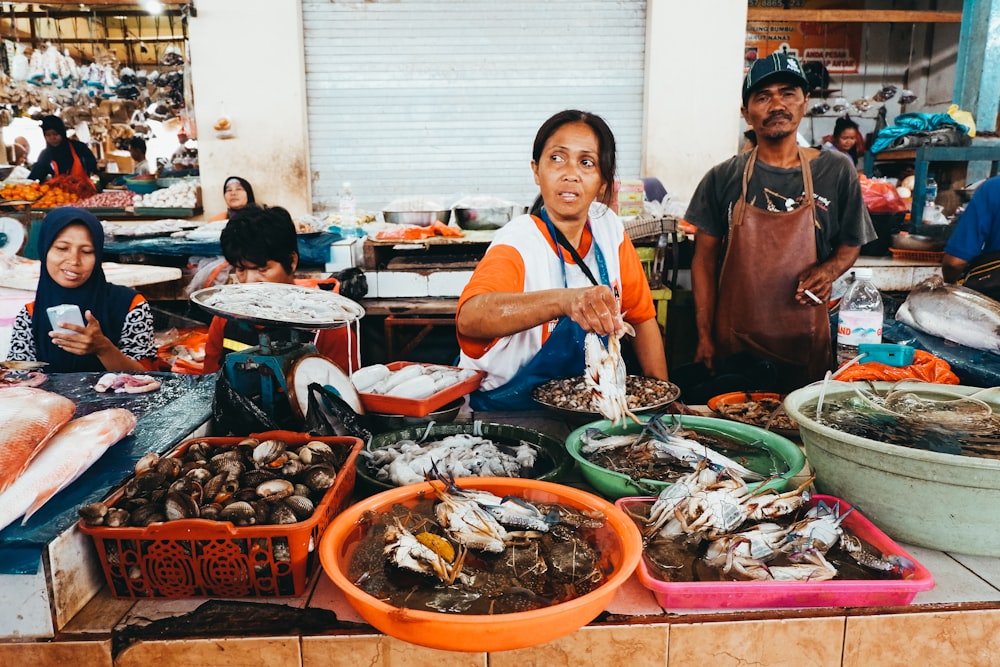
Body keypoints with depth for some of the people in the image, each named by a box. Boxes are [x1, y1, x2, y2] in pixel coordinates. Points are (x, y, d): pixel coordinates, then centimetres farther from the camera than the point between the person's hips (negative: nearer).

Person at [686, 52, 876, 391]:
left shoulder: (836, 173, 1)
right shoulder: (722, 179, 0)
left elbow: (850, 244, 12)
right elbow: (704, 260, 1)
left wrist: (829, 270, -11)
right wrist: (704, 336, -4)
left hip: (805, 345, 1)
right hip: (733, 344, 0)